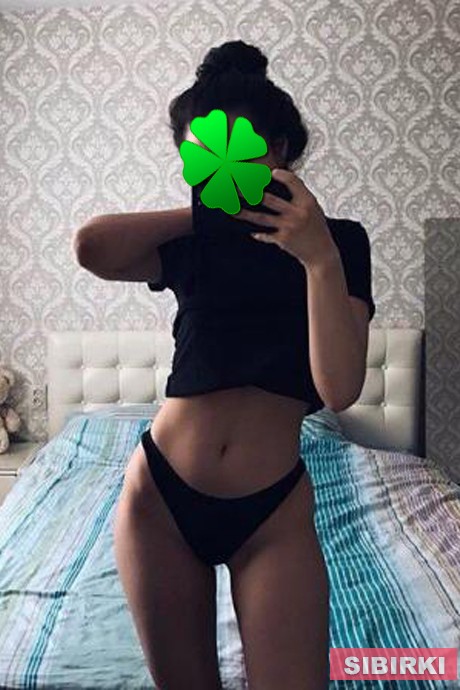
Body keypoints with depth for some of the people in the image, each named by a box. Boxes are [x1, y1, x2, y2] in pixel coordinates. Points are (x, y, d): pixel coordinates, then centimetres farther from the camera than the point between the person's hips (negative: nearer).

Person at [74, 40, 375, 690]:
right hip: (160, 494, 2)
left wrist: (320, 257, -23)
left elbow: (339, 388, -14)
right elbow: (93, 247, -20)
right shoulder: (193, 245, 3)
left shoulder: (338, 242, -1)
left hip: (273, 509, -1)